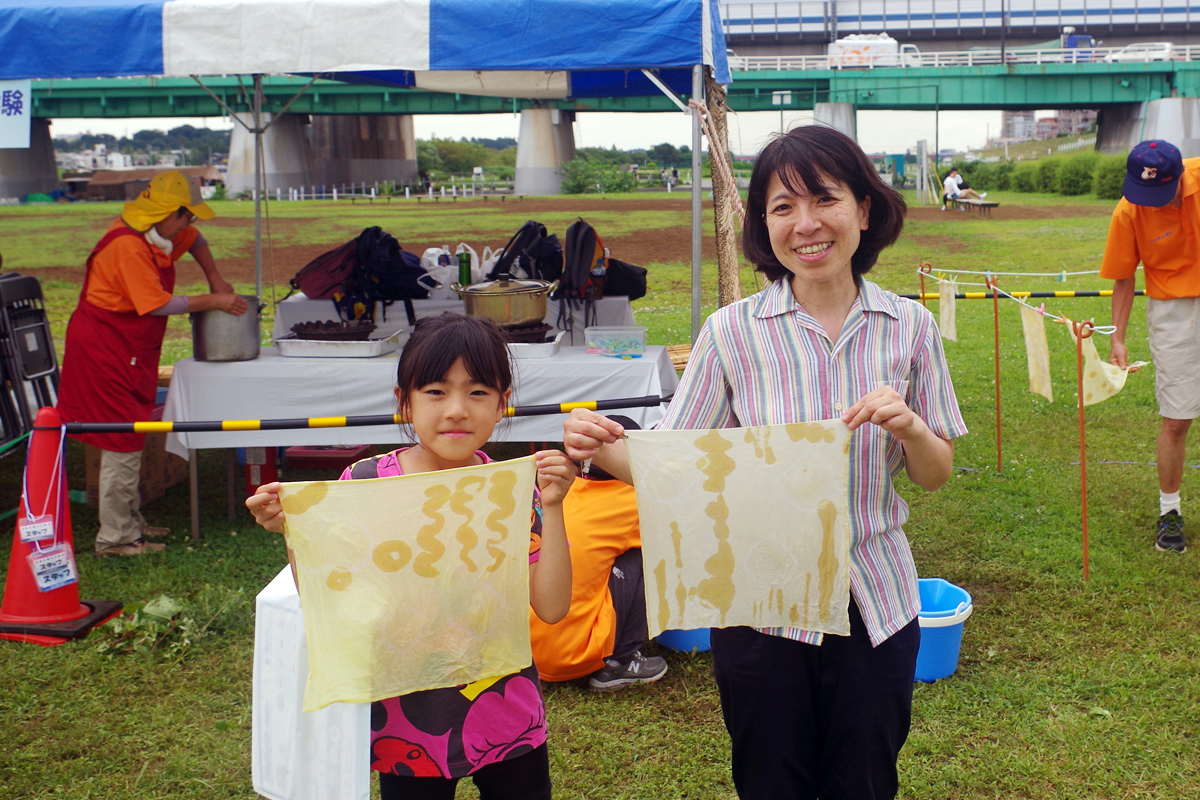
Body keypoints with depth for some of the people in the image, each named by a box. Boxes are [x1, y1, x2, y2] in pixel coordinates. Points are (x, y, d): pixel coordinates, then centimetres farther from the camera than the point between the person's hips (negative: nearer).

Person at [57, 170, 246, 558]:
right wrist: (214, 302, -20)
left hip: (129, 351, 10)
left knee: (129, 440, 17)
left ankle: (130, 522, 28)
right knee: (123, 443, -7)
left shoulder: (156, 235, 7)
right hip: (105, 349, -10)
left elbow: (195, 241, 27)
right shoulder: (127, 246, -23)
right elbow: (157, 304, -27)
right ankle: (115, 538, 1)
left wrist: (215, 279, 14)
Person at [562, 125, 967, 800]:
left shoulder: (910, 326, -3)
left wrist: (909, 426, -18)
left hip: (876, 604, 2)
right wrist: (609, 451, -27)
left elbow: (937, 475, 3)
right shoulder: (732, 332, -8)